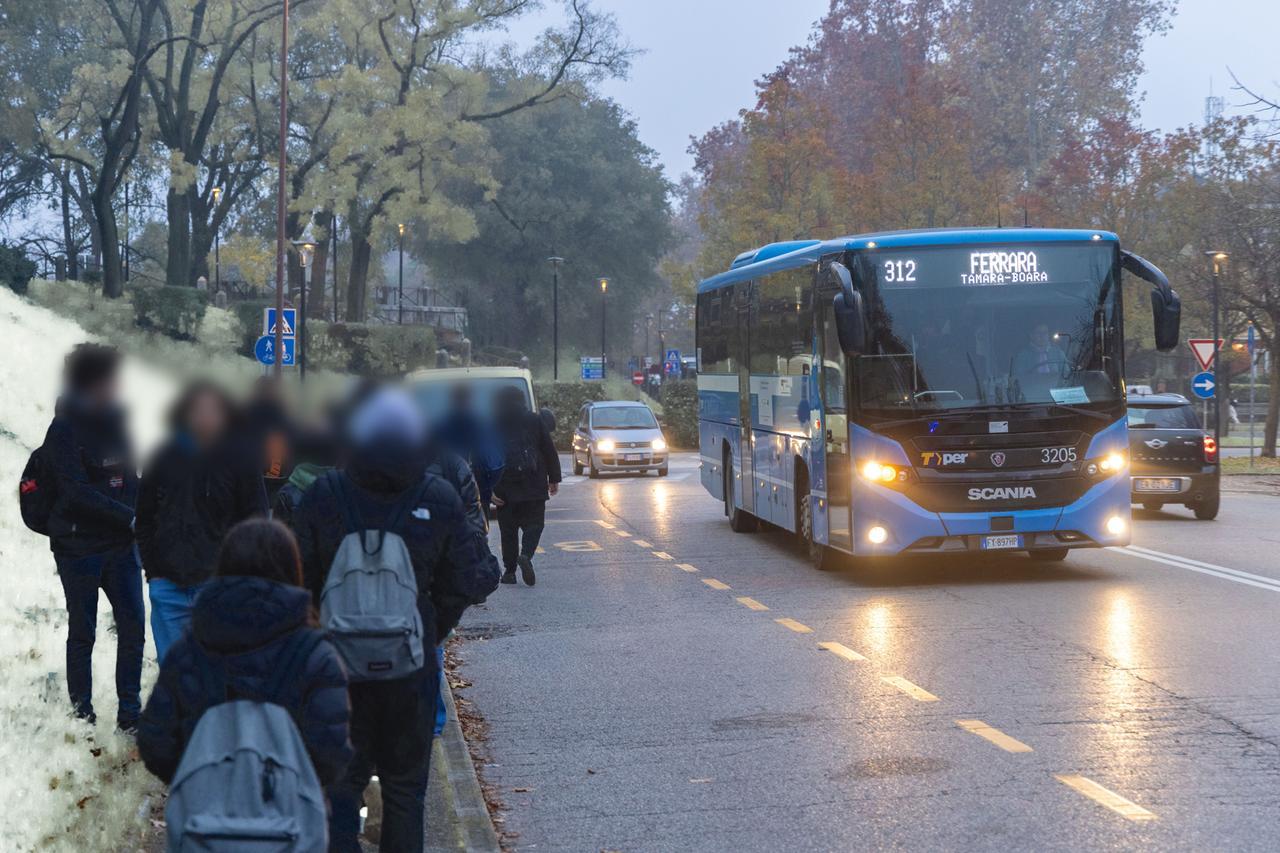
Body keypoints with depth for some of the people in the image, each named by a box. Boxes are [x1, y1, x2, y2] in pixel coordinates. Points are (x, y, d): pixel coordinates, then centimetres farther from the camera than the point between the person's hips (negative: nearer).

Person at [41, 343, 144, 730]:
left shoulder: (114, 420, 9)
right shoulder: (65, 429, -12)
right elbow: (77, 492, -20)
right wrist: (129, 516, -23)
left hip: (120, 544, 6)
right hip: (80, 546, -6)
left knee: (133, 626, 2)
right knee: (82, 632, 4)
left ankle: (130, 713, 10)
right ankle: (82, 715, 13)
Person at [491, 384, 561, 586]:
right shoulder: (534, 421, 3)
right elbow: (550, 452, 5)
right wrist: (554, 479, 12)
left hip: (504, 488, 0)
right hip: (533, 486, 0)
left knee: (508, 529, 9)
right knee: (533, 524, 6)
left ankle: (509, 570, 8)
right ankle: (526, 555, -20)